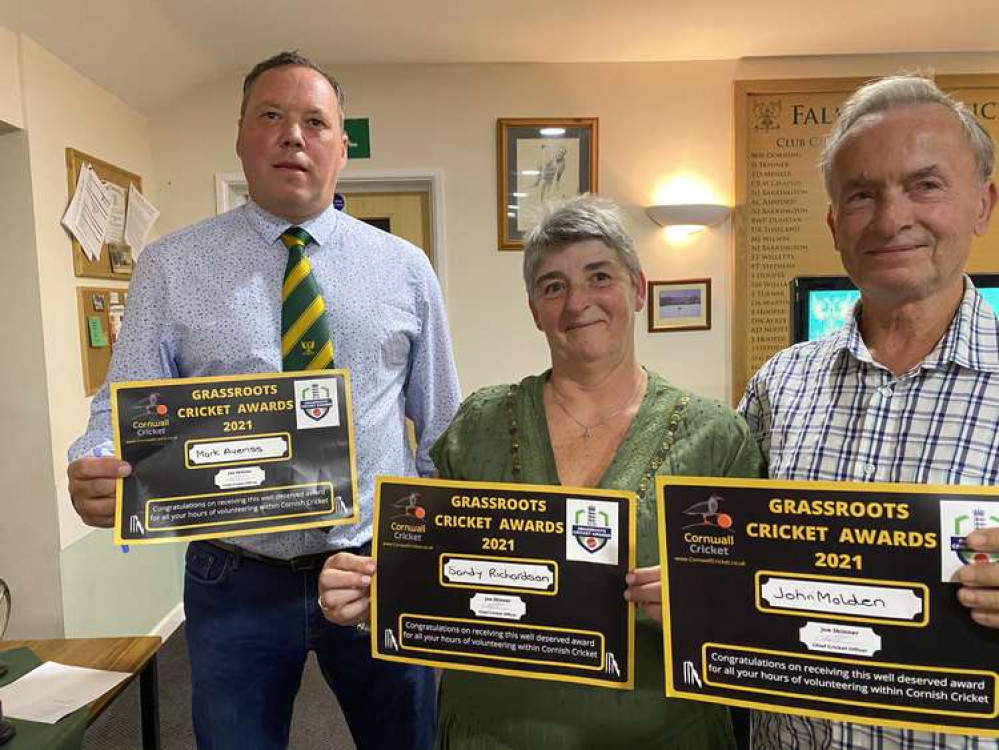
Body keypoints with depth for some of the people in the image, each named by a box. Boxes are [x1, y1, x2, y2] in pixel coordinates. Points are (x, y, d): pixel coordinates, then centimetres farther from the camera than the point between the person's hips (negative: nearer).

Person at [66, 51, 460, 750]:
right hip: (236, 585, 0)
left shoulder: (405, 267, 0)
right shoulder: (170, 266, -1)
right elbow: (124, 410, -3)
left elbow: (442, 422, 3)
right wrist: (95, 473, -25)